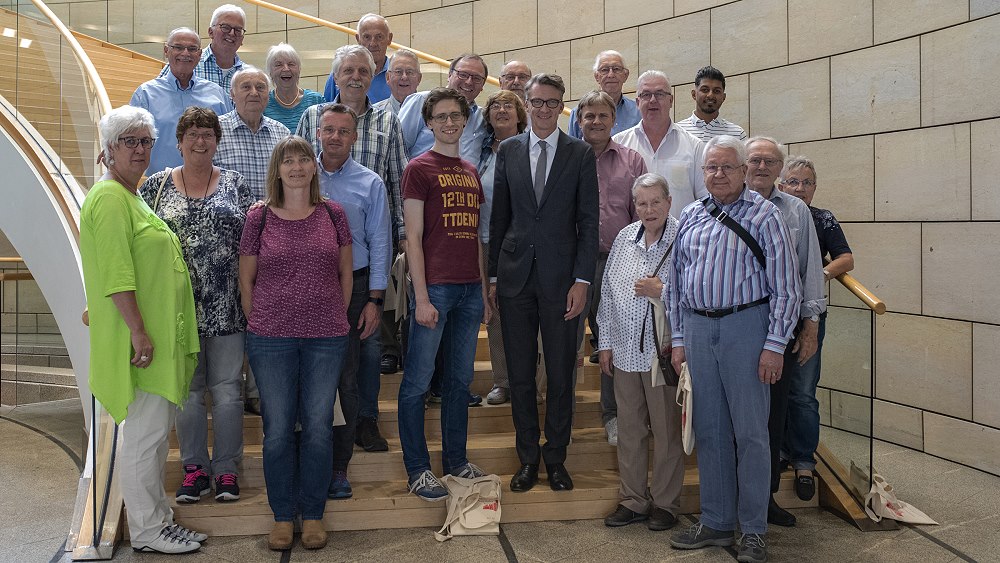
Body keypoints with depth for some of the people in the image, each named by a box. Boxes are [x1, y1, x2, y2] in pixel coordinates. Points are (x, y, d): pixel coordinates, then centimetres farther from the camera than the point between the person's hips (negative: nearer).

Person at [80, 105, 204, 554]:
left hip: (157, 338, 10)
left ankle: (158, 518, 25)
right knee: (145, 433, -3)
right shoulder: (110, 197, -13)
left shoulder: (132, 196, 19)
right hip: (140, 341, -10)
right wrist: (139, 331, -24)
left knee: (155, 431, 15)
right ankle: (146, 531, 8)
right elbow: (116, 272, -22)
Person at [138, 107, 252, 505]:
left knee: (227, 388, 3)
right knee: (186, 389, 8)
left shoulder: (234, 184, 7)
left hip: (225, 307, 0)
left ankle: (226, 469, 16)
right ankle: (195, 468, 21)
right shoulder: (156, 185, 7)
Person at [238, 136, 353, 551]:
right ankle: (282, 516, 21)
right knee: (278, 429, 6)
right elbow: (246, 280, 6)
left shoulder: (332, 214, 4)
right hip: (271, 339, -1)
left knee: (318, 427, 7)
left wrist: (337, 318, 7)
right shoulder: (259, 218, 1)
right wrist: (258, 326, 4)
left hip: (326, 338, 1)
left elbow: (345, 273, 10)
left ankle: (313, 515, 21)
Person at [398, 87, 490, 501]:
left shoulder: (471, 173, 16)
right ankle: (417, 469, 11)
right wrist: (421, 297, -14)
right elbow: (413, 238, -8)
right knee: (417, 381, 1)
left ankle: (456, 460, 24)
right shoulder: (419, 168, -3)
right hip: (434, 286, -6)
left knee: (460, 379, 13)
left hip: (470, 288, 6)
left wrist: (484, 290, 14)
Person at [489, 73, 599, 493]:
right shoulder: (508, 151, 8)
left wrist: (582, 280, -8)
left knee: (561, 375, 6)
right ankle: (528, 456, 22)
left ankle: (556, 457, 21)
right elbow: (499, 217, 9)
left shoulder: (581, 154, 2)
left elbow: (588, 221, -1)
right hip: (515, 276, 2)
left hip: (561, 277, -2)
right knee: (519, 373, 8)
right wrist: (493, 274, 5)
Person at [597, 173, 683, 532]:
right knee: (629, 429, 13)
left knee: (666, 431, 6)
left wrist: (662, 292, -18)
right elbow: (608, 292, 13)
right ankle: (633, 500, 26)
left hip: (663, 351, -5)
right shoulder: (624, 238, 8)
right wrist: (606, 342, 11)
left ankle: (665, 503, 22)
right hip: (625, 351, 5)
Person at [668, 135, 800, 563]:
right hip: (697, 327, 5)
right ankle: (716, 522, 22)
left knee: (749, 431, 0)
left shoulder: (763, 215, -2)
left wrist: (775, 344, -10)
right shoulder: (690, 217, 12)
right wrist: (678, 339, 10)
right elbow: (676, 282, 15)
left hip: (745, 326, -4)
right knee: (708, 430, 10)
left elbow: (785, 286, -5)